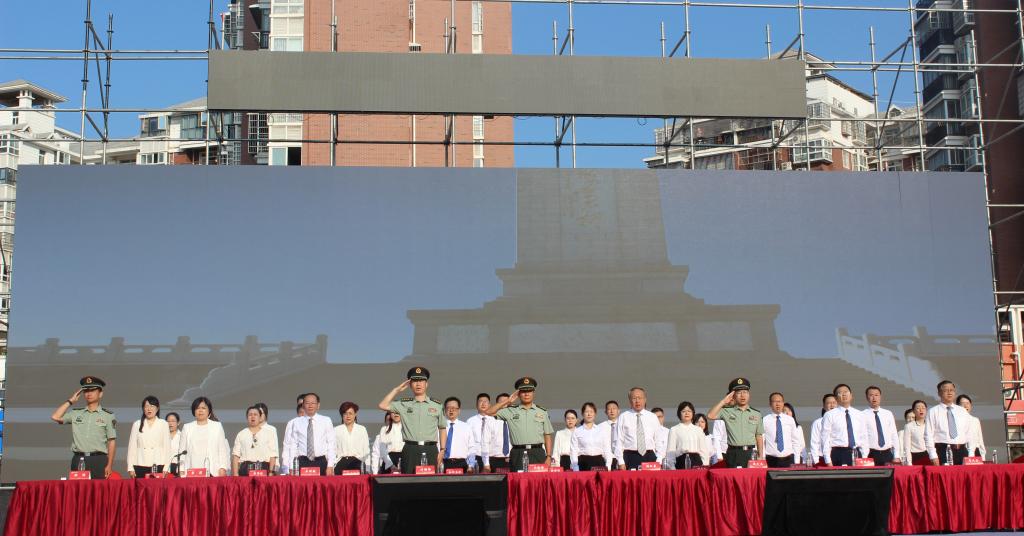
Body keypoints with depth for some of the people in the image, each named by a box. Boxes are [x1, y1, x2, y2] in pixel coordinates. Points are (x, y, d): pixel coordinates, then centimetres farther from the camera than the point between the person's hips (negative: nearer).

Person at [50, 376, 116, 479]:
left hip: (98, 460, -3)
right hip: (78, 460, 3)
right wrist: (71, 401, 8)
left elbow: (112, 442, 3)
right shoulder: (76, 413, 14)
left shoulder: (108, 415, 5)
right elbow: (55, 417, 1)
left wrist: (109, 465, -4)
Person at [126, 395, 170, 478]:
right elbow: (132, 447, 11)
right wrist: (130, 468, 3)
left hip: (158, 467, -1)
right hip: (140, 467, 1)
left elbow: (167, 447, 5)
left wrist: (166, 468, -3)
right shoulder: (136, 424, 12)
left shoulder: (163, 424, 8)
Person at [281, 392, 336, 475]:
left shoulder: (326, 421, 6)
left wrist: (330, 466, -4)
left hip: (321, 463, 0)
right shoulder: (293, 423, 4)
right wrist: (289, 468, -4)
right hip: (302, 463, 0)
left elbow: (331, 444, 4)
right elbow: (288, 446, 3)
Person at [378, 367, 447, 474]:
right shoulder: (404, 404, 9)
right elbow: (382, 405, 0)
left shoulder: (437, 406, 11)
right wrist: (397, 390, 2)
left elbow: (442, 429, 15)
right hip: (410, 449, -1)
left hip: (430, 450, 1)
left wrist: (442, 450, 8)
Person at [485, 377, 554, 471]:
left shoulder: (542, 412, 13)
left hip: (537, 453, 1)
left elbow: (547, 436, 12)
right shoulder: (511, 411, 10)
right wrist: (508, 401, 3)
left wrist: (548, 457, 3)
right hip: (518, 454, 0)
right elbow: (489, 412, 4)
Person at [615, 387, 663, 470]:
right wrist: (621, 462, -6)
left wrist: (659, 461, 2)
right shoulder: (623, 417, 4)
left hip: (650, 457, 2)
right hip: (630, 457, -2)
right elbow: (619, 441, 1)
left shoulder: (653, 417, 12)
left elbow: (658, 440, 12)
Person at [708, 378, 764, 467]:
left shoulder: (756, 414, 12)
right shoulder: (727, 411, 5)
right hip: (733, 453, -2)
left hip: (751, 453, 2)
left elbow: (759, 436, 13)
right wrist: (723, 401, -6)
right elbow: (710, 416, -9)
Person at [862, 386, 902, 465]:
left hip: (887, 454, 3)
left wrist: (896, 456, 5)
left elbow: (894, 435, 11)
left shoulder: (888, 414, 11)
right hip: (871, 454, -3)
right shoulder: (863, 415, -1)